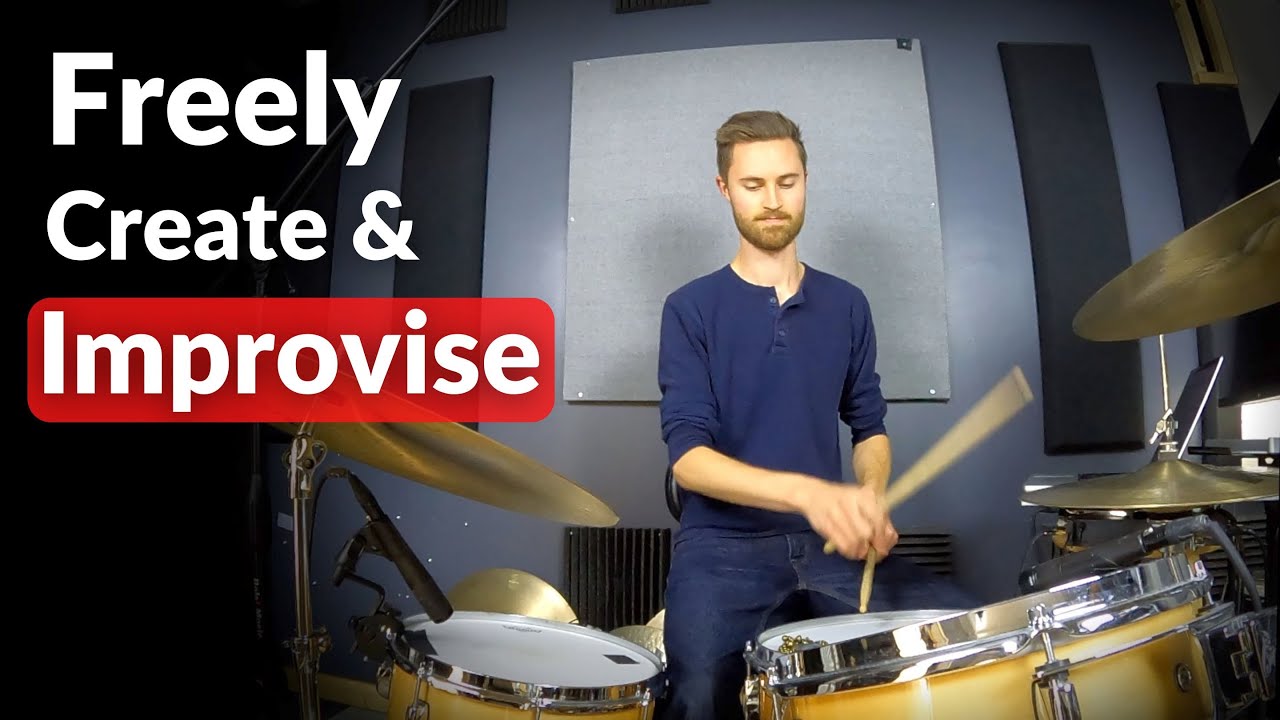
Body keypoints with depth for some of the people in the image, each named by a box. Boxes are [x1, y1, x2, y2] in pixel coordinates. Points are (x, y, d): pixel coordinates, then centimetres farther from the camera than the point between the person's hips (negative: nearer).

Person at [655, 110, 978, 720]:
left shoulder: (846, 305, 11)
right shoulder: (691, 309, -2)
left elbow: (868, 425, 17)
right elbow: (687, 456, -11)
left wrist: (871, 499, -6)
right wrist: (807, 492, -28)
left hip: (827, 541, 4)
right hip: (724, 544, -4)